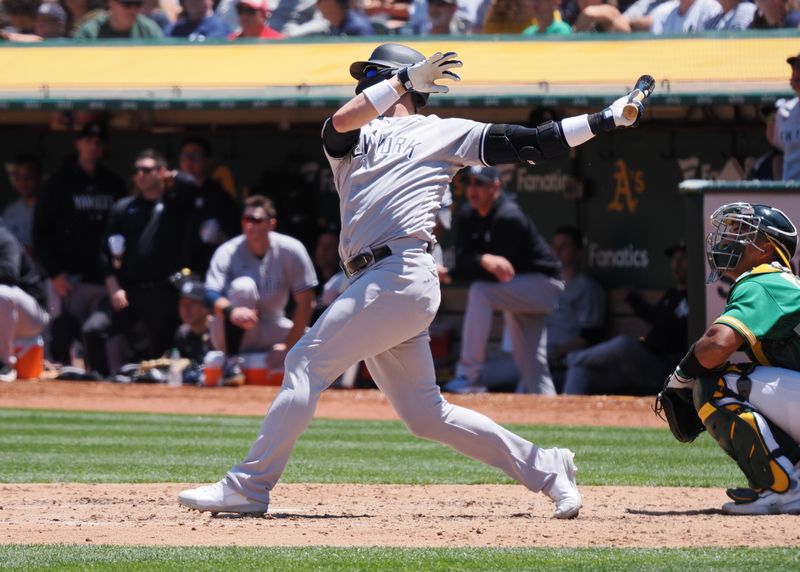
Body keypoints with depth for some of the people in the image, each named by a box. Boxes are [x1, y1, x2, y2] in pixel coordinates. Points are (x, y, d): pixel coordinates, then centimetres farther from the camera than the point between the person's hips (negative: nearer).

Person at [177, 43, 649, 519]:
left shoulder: (442, 132, 11)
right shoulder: (356, 137, 26)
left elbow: (529, 143, 7)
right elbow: (339, 122, 2)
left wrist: (605, 120, -1)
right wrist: (407, 78, -1)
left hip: (403, 276, -7)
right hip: (372, 281, 7)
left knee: (308, 361, -12)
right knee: (425, 414, 5)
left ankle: (249, 487, -10)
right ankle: (545, 469, 12)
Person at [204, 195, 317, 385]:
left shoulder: (291, 250, -12)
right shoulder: (228, 253, -15)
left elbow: (305, 303, -10)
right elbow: (211, 296, -28)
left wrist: (289, 346, -16)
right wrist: (231, 311, -51)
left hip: (271, 331, 4)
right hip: (231, 334, -3)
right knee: (243, 285, -31)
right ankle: (231, 363, -24)